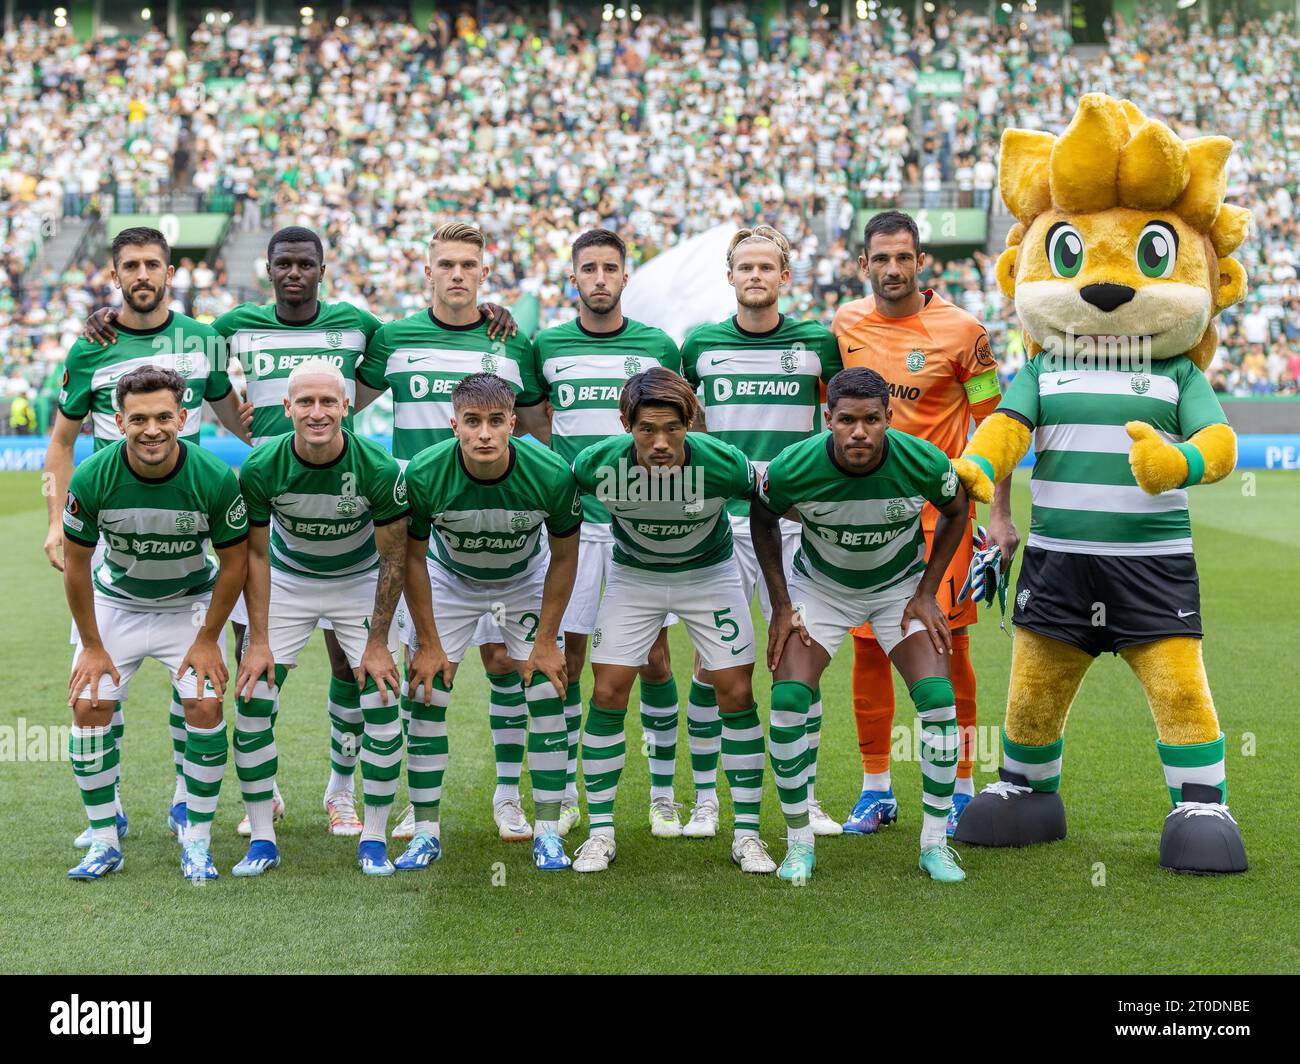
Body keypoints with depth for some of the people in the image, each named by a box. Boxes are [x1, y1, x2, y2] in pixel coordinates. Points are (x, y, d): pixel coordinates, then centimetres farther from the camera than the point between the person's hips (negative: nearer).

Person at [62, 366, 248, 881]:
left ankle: (197, 840, 1)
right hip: (115, 602, 1)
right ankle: (104, 840, 5)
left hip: (190, 603, -1)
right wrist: (91, 645, -7)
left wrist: (208, 639, -10)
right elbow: (76, 562, -10)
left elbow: (235, 559, -12)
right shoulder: (92, 477, -25)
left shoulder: (215, 478, -27)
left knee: (205, 705, -16)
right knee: (88, 705, -10)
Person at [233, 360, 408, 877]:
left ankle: (374, 840, 6)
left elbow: (393, 557, -15)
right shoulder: (261, 468, -24)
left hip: (360, 582, -1)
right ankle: (262, 839, 6)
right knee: (253, 704, -8)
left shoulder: (378, 468, -27)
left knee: (382, 707, -9)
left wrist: (377, 643, -13)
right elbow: (255, 552, -10)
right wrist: (258, 640, -12)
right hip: (287, 582, 1)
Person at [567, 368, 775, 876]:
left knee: (736, 694, -6)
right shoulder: (598, 464, -28)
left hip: (709, 573, -1)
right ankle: (600, 831, 7)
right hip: (633, 575, 1)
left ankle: (747, 832, 7)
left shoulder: (724, 464, -31)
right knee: (608, 694, -7)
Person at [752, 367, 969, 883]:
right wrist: (781, 604, -7)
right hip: (820, 584, 0)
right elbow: (763, 520, -4)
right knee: (788, 699, -16)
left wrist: (926, 593, -7)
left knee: (937, 699, -16)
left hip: (900, 584, 0)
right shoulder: (792, 468, -28)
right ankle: (799, 844, 1)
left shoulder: (924, 462, -28)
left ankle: (935, 844, 0)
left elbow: (956, 511, -4)